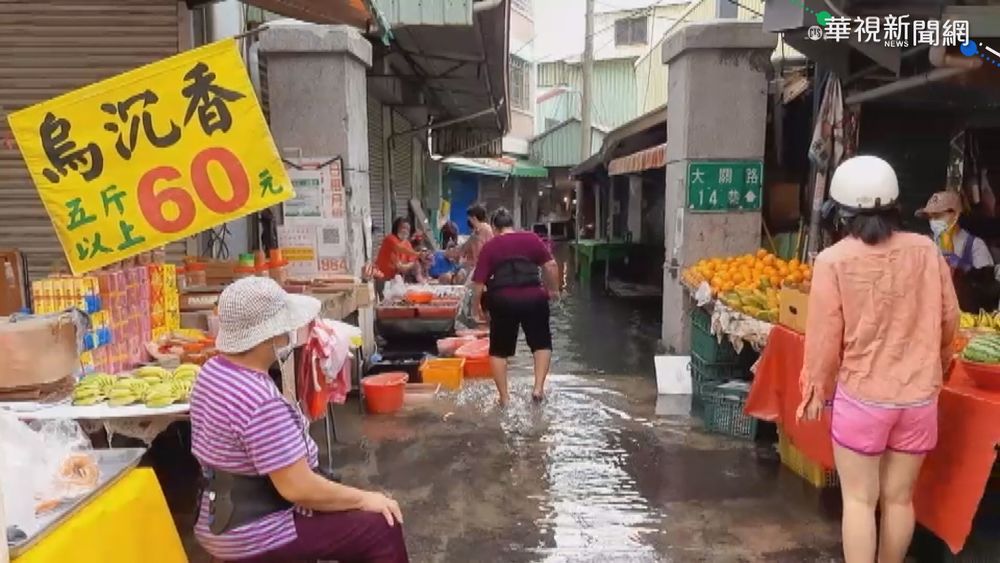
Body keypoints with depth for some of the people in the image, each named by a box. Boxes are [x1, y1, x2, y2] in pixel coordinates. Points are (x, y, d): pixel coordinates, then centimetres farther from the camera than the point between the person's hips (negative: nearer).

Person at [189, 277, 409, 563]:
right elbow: (299, 489, -28)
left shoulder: (215, 370, 0)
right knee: (382, 529, -6)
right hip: (254, 536, -9)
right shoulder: (261, 402, -30)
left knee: (352, 511, 20)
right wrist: (365, 499, -13)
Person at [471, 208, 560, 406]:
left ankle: (504, 397, 16)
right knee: (542, 344, 17)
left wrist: (476, 306, 14)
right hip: (533, 297, 0)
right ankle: (539, 387, 4)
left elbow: (479, 281, 2)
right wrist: (554, 289, 13)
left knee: (499, 351, 14)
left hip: (503, 300, 0)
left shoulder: (489, 246, 6)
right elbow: (551, 265, 1)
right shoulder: (531, 238, 8)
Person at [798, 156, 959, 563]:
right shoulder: (926, 251, -4)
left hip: (860, 396, -3)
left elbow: (824, 336, -10)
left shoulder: (833, 260, -13)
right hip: (919, 396, 3)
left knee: (859, 499, 9)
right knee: (899, 498, 16)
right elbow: (949, 320, 5)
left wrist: (816, 391, 4)